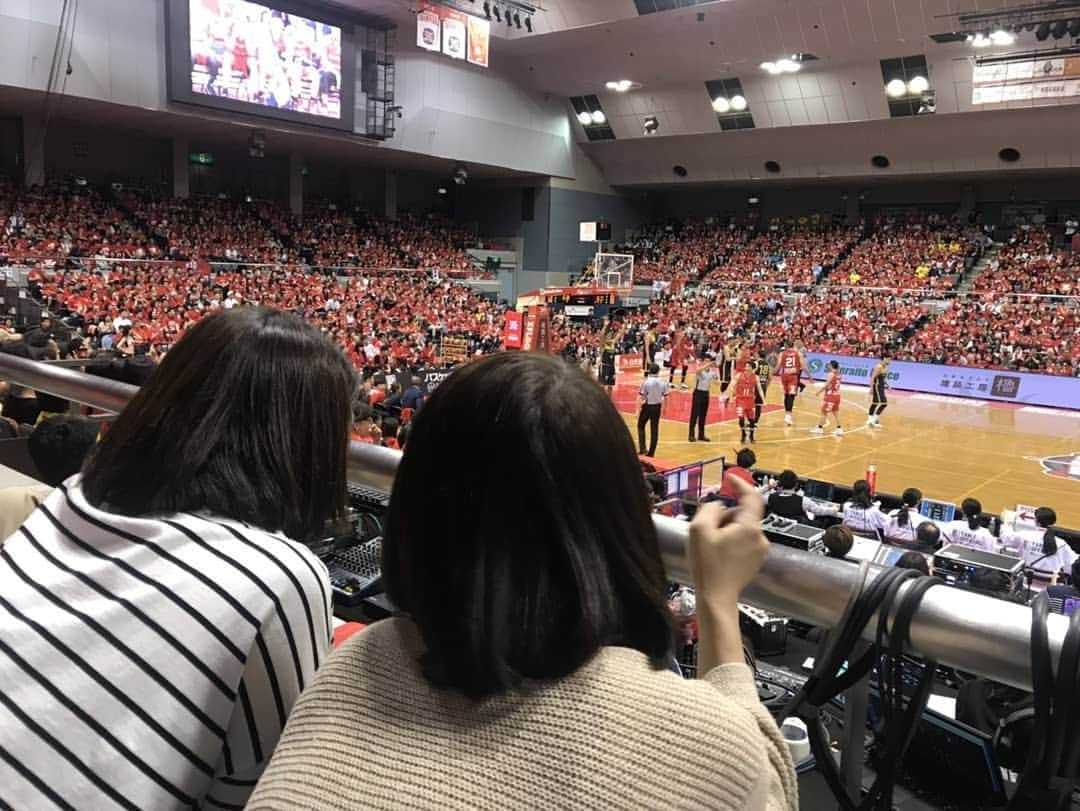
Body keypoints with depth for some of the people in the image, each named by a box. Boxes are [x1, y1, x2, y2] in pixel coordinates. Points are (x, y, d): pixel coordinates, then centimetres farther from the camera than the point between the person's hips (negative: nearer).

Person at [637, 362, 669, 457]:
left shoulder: (645, 382, -12)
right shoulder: (663, 382, -2)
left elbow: (641, 397, -13)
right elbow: (666, 396, 3)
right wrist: (665, 408, 16)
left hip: (647, 406, -3)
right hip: (657, 407, 3)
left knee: (641, 426, 17)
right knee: (654, 430, 8)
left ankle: (642, 449, 8)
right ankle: (651, 452, 12)